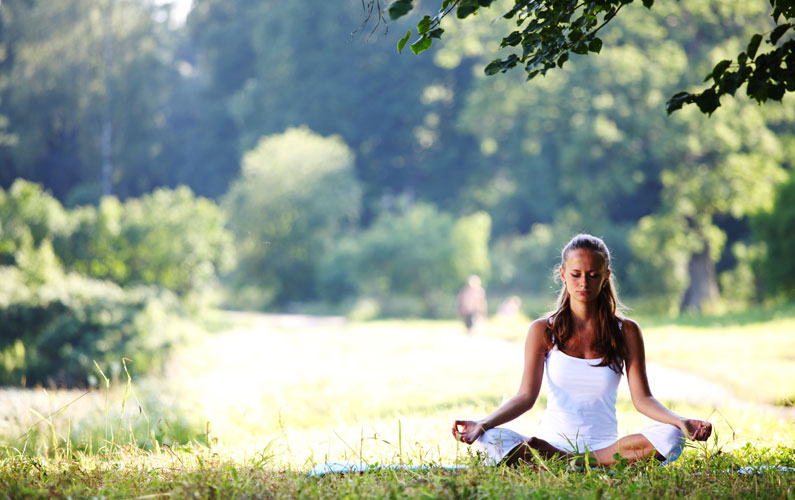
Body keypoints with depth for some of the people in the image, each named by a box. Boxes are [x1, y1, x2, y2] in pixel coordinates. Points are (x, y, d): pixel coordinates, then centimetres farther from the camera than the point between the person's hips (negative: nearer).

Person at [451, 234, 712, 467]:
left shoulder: (626, 331, 6)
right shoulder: (543, 331, 4)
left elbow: (642, 398, 0)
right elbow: (526, 396, -4)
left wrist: (681, 422, -20)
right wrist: (482, 424, -22)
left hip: (603, 445, 1)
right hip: (552, 442, -1)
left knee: (670, 436, -28)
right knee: (488, 438, -29)